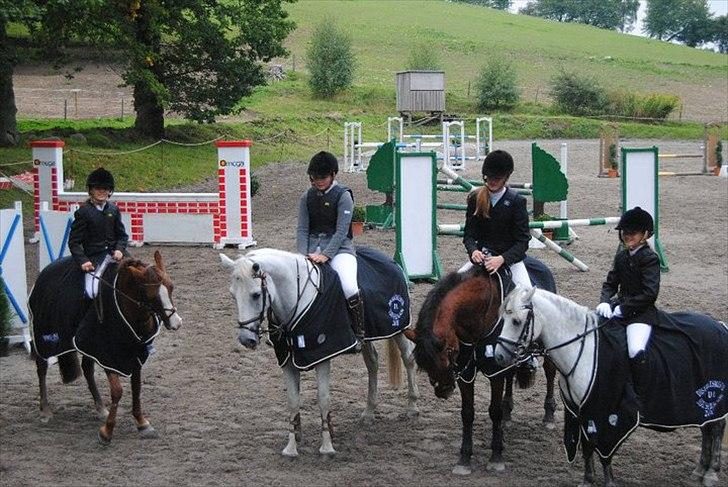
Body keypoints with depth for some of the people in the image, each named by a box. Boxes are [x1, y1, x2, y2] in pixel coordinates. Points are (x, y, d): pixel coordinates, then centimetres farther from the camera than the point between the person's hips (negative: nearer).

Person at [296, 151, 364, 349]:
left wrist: (325, 255, -21)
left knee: (350, 289, -28)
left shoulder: (343, 195, -4)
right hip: (312, 248, 5)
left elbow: (341, 231, -11)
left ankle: (358, 334, -9)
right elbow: (302, 229, 7)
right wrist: (305, 255, -10)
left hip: (338, 247, -4)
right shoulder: (307, 197, 10)